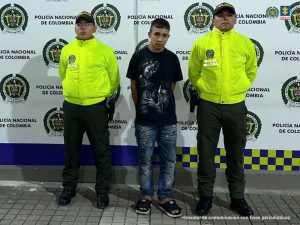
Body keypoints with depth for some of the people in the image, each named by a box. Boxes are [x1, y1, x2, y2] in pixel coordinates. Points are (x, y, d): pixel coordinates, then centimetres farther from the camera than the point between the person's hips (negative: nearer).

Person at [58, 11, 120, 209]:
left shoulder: (105, 50, -3)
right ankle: (69, 188, 29)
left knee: (101, 152, 4)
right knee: (71, 151, 13)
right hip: (71, 107, 3)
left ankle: (103, 191, 19)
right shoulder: (67, 50, 6)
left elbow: (114, 79, 4)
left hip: (96, 107, -3)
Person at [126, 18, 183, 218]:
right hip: (145, 120, -1)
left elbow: (172, 85, 10)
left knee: (169, 160, 7)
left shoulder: (172, 58, 3)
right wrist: (140, 108, 6)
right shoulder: (139, 57, -2)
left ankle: (165, 197, 20)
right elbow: (134, 85, 5)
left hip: (168, 119, 2)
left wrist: (163, 103, 9)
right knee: (145, 160, 8)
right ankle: (146, 196, 23)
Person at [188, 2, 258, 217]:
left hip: (236, 106, 1)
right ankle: (206, 196, 21)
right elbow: (194, 73, 10)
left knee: (236, 155, 11)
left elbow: (251, 71, 15)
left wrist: (238, 89, 13)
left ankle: (237, 197, 26)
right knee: (206, 153, 6)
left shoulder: (246, 43, 2)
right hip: (208, 105, -1)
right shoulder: (201, 43, -2)